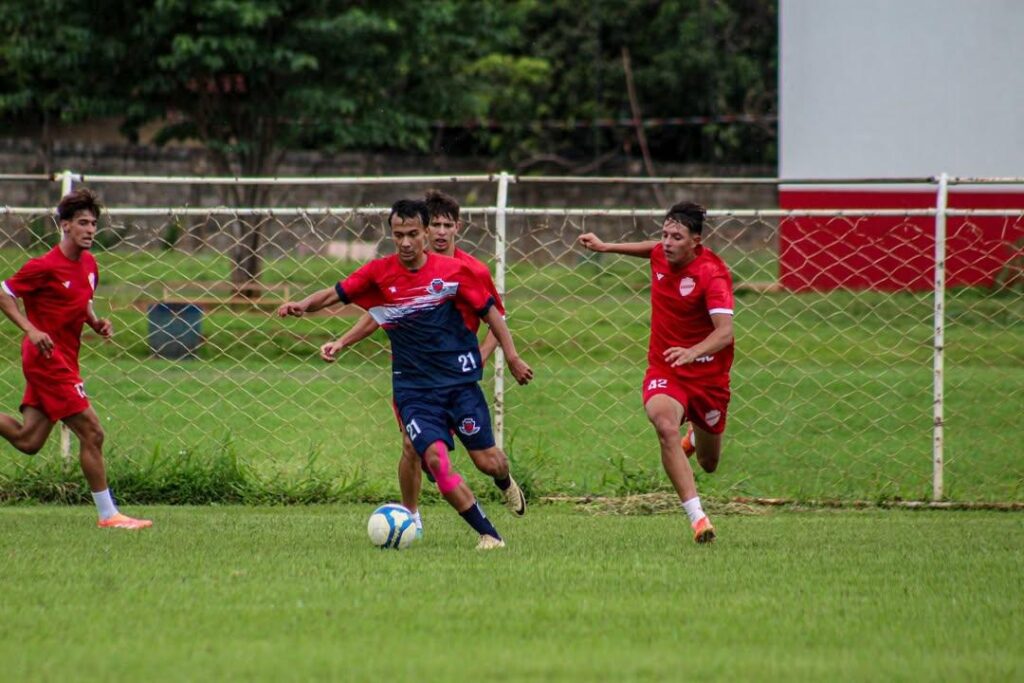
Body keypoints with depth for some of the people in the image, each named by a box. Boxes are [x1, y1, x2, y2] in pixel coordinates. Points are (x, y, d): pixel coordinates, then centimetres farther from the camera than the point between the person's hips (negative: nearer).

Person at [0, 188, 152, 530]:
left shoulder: (88, 264, 10)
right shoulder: (46, 267, -15)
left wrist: (96, 322, 5)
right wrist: (31, 330, -23)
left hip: (63, 360, 9)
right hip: (48, 358, -9)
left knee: (27, 440, 9)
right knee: (91, 432, -8)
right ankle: (108, 515, -2)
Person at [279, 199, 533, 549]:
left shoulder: (453, 270, -4)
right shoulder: (379, 273, -2)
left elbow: (489, 311, 5)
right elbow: (335, 293, -1)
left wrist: (512, 357, 1)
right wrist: (303, 305, -21)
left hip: (460, 379, 0)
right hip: (412, 386, 0)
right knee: (435, 456, -20)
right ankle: (488, 533, -13)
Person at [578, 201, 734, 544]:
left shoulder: (712, 274, -23)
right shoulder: (661, 254, -5)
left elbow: (725, 332, -35)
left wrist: (693, 352, -53)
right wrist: (607, 247, 22)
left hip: (707, 372, -2)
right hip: (664, 369, 2)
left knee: (708, 463, 16)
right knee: (665, 427, -32)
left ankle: (697, 437, 57)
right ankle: (697, 518, -32)